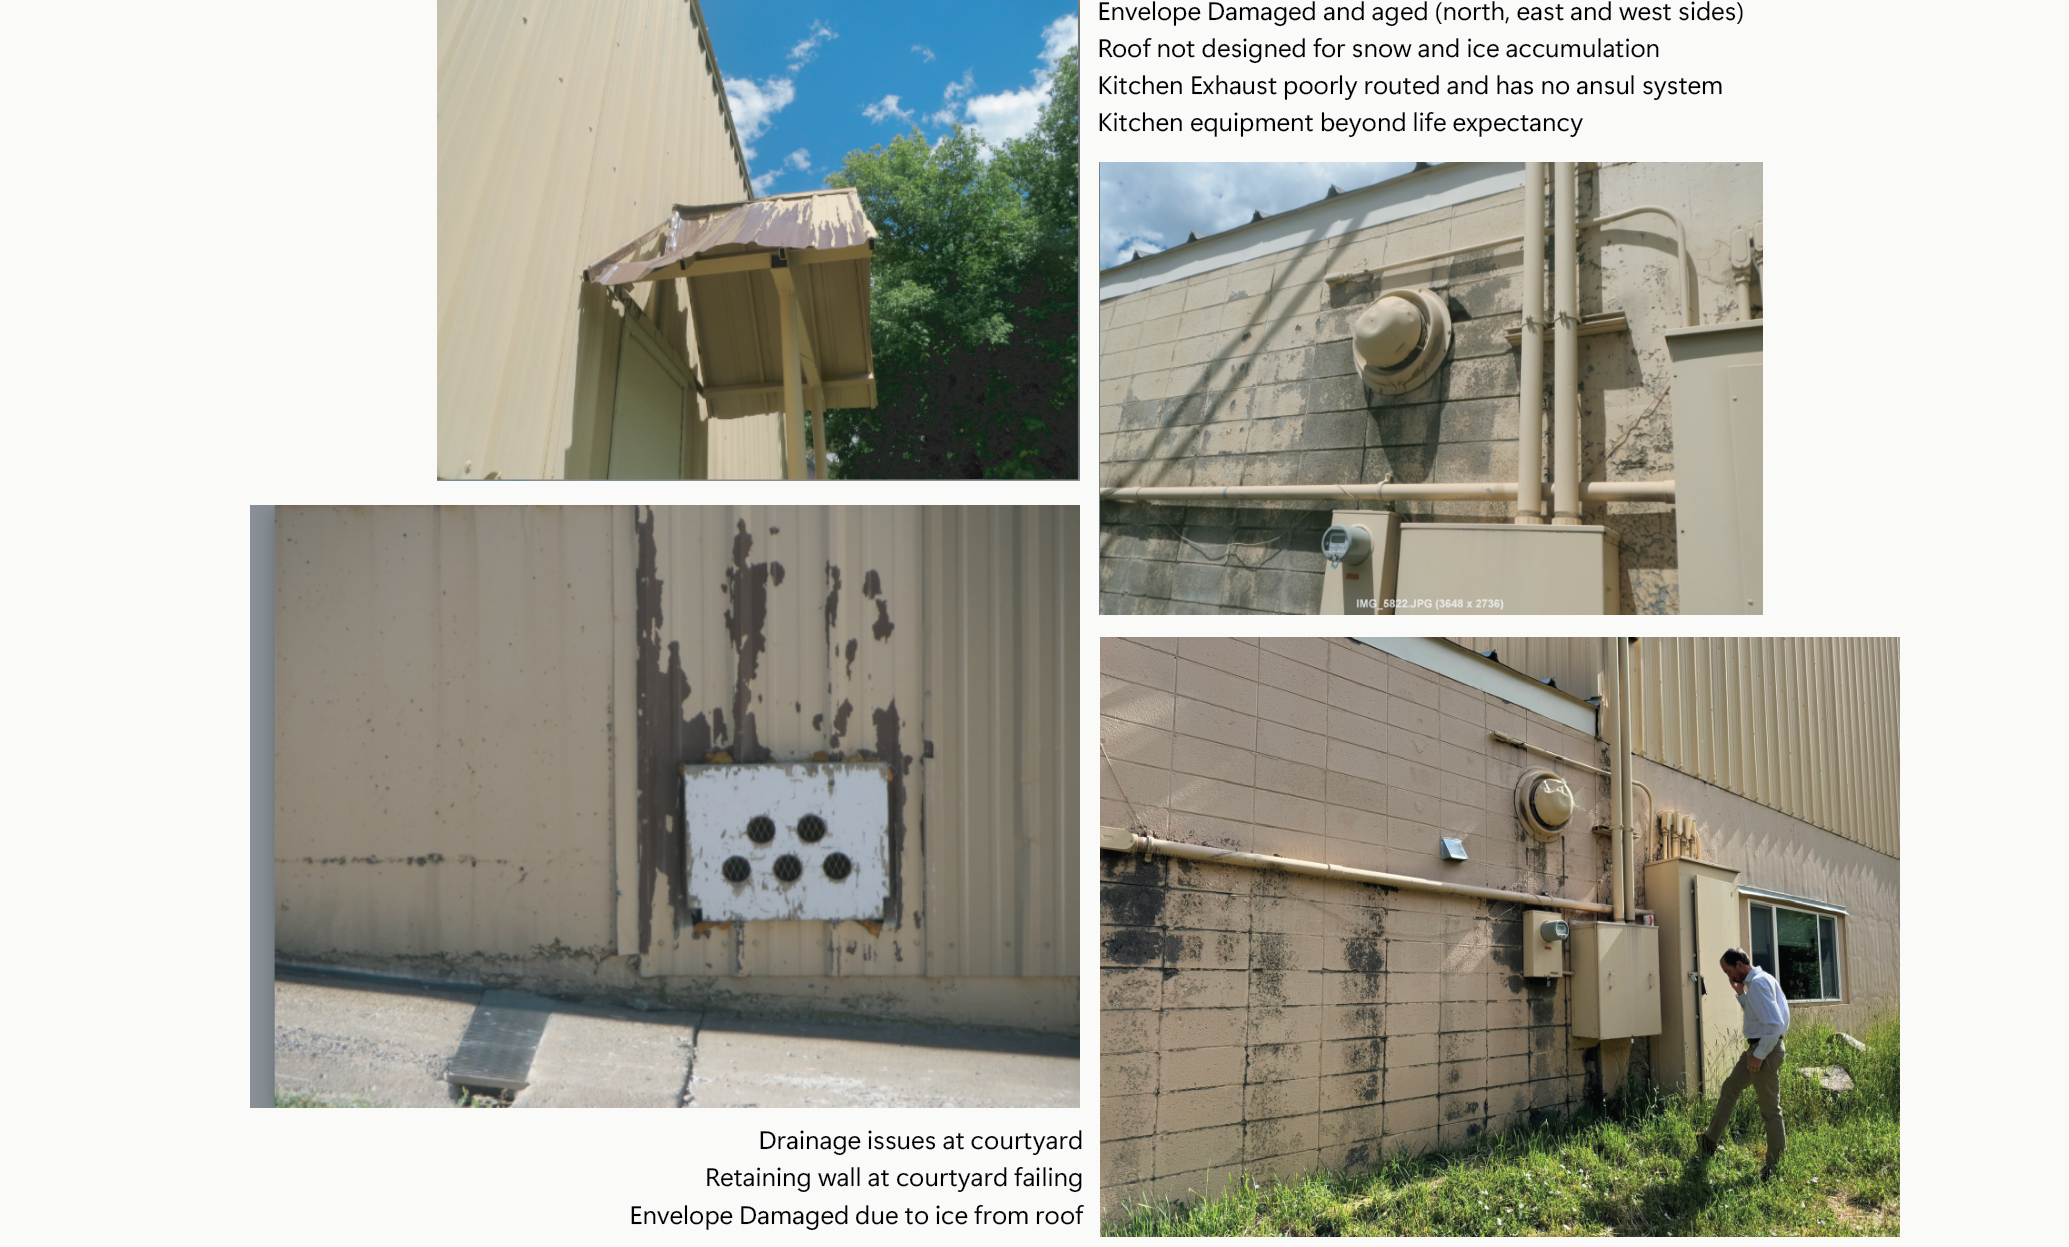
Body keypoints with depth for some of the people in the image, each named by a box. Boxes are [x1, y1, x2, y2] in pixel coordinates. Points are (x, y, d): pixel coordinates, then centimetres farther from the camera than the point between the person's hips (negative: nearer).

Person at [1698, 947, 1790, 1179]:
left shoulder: (1758, 983, -21)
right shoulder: (1755, 981, 10)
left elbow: (1774, 1024, -27)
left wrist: (1760, 1055, -21)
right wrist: (1740, 994, 9)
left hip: (1766, 1049, -11)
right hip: (1756, 1047, 11)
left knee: (1770, 1109, 0)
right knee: (1730, 1088, 21)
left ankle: (1775, 1165, 10)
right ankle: (1711, 1141, 31)